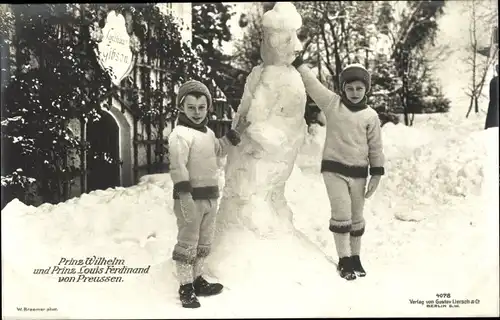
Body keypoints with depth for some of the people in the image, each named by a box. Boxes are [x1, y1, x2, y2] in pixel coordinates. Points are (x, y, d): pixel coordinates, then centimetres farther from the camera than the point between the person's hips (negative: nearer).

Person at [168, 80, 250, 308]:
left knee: (204, 243, 17)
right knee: (187, 243, 0)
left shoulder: (208, 132, 13)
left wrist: (235, 133, 25)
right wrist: (185, 196, -28)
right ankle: (185, 287, 12)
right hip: (191, 197, -9)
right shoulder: (180, 134, -14)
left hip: (210, 196, 9)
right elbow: (177, 168, -22)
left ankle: (197, 280, 31)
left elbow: (218, 151, 33)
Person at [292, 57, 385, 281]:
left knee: (356, 217, 13)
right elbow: (311, 82, 1)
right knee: (342, 214, -9)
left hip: (358, 173, 2)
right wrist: (296, 61, -1)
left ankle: (355, 257, 30)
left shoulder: (371, 116, 1)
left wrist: (376, 174, 1)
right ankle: (344, 260, 6)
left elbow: (375, 147, 4)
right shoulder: (332, 104, 0)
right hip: (333, 169, -2)